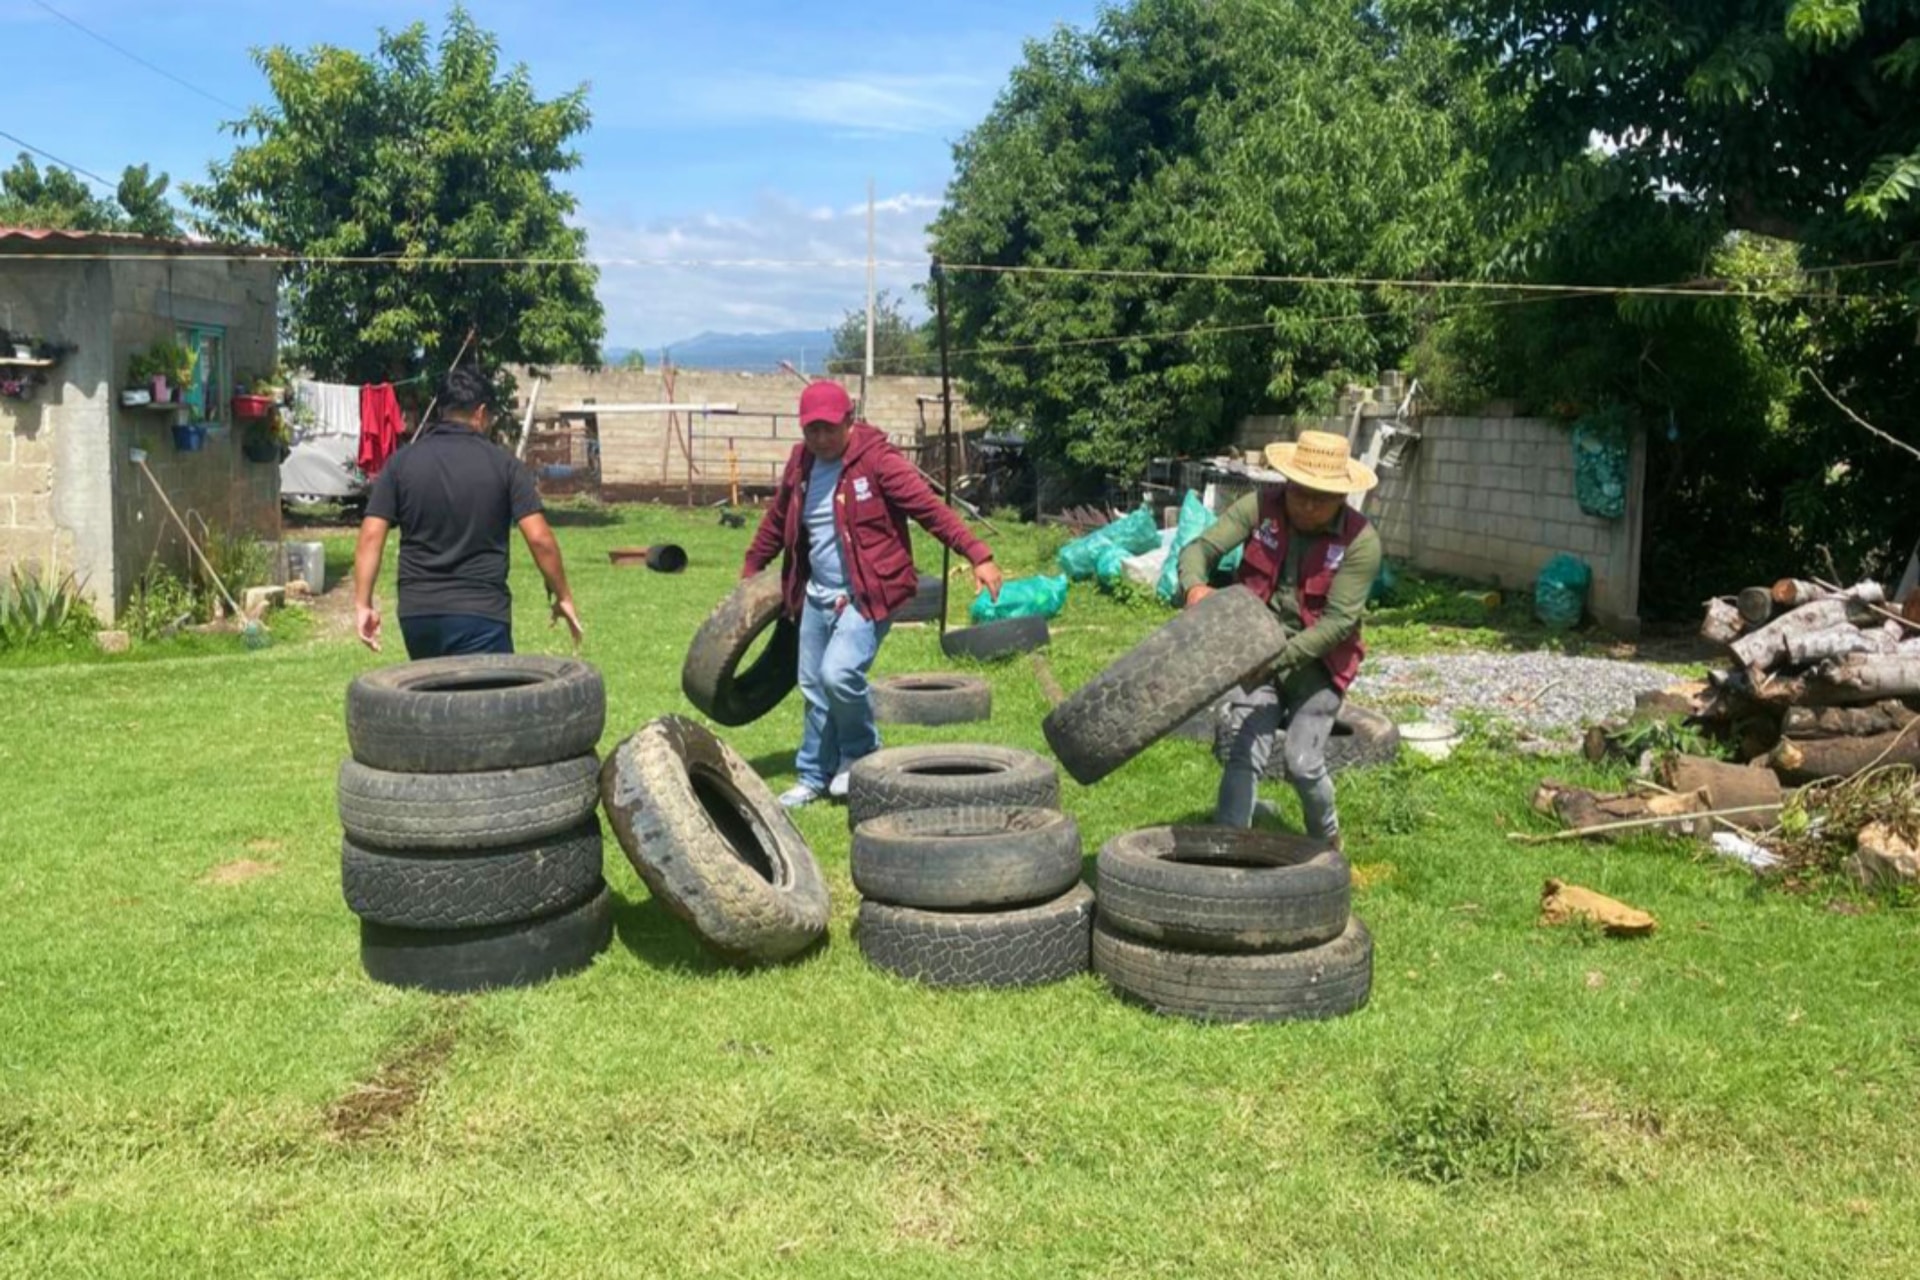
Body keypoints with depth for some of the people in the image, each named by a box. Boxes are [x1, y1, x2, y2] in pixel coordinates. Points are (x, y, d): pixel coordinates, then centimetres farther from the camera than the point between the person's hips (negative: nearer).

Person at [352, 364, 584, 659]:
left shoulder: (401, 463, 4)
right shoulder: (503, 464, -2)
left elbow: (371, 536, -3)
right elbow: (539, 538, -8)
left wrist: (362, 604, 0)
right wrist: (562, 596, 2)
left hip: (416, 612, 4)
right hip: (481, 613, -3)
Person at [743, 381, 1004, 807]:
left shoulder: (877, 459, -14)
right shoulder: (800, 464, 6)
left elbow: (930, 507, -20)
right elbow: (776, 521, 21)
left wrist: (977, 554, -27)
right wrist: (750, 569, 30)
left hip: (867, 595, -7)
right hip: (817, 596, 7)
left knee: (838, 673, -23)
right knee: (813, 687, 12)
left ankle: (862, 753, 4)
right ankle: (814, 777, 29)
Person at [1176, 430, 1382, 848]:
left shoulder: (1360, 541, -15)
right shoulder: (1260, 507, -8)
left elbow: (1339, 621, -19)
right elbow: (1200, 548, -11)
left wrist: (1281, 656, -30)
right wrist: (1195, 585, -35)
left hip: (1316, 661, -2)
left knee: (1302, 763, -5)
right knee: (1245, 756, -8)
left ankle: (1327, 839, 25)